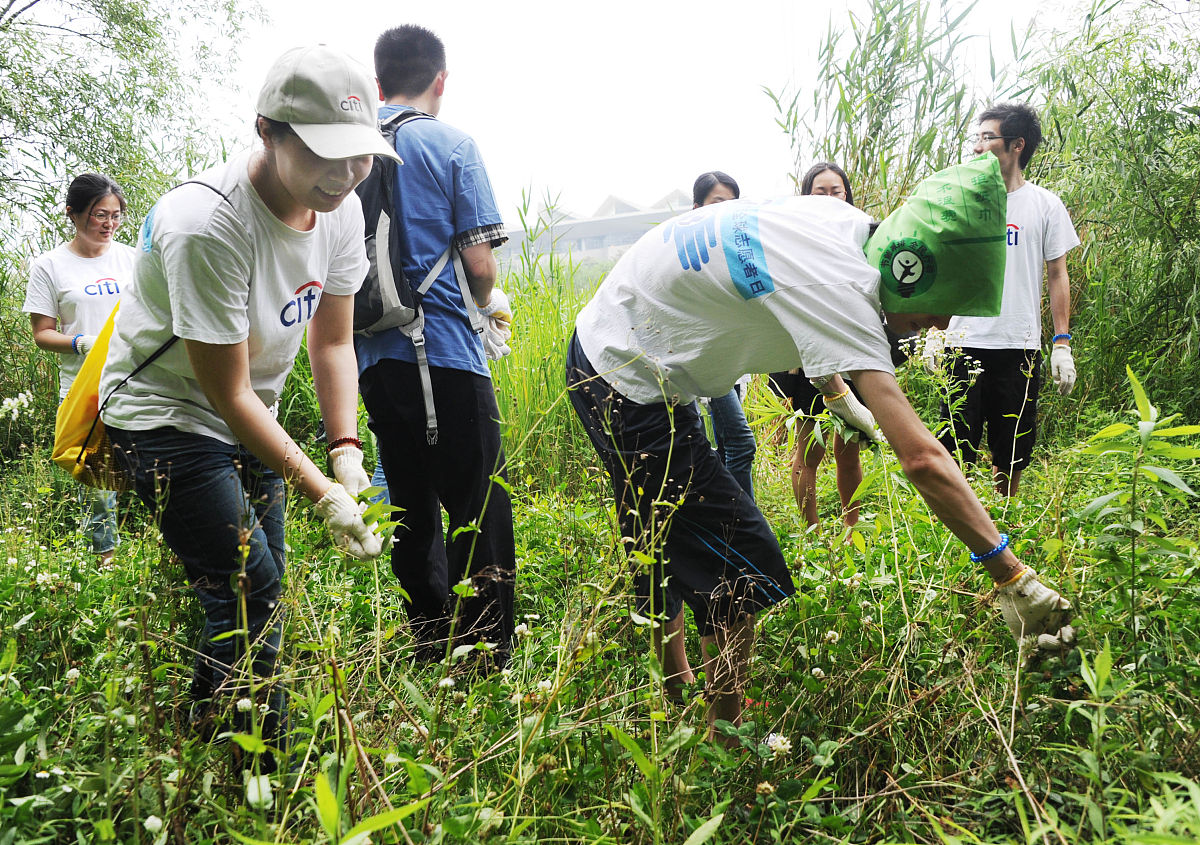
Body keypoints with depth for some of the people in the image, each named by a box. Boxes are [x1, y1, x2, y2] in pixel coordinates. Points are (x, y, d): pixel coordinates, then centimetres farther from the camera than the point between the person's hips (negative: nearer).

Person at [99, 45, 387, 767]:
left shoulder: (341, 209, -10)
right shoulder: (206, 225, -32)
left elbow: (333, 340, -2)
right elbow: (228, 394, -27)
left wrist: (347, 450, -14)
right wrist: (322, 493, -28)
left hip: (252, 415, 7)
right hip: (167, 414, -7)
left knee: (261, 581, 9)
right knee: (249, 590, -11)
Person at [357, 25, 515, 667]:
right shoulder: (452, 145, -3)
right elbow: (480, 262, -9)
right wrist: (491, 301, 13)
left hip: (373, 357, 6)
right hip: (447, 354, -5)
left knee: (412, 513, 14)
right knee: (481, 516, 1)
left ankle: (432, 660, 22)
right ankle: (486, 667, 3)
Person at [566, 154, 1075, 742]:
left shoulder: (847, 224, -1)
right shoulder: (839, 287, -28)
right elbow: (921, 459, -32)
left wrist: (837, 394, 24)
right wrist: (1012, 577, -27)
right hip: (627, 380, -10)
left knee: (666, 538, 22)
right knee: (742, 567, -4)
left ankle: (672, 689, 39)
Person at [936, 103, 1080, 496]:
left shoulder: (1045, 204, 5)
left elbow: (1057, 275, 8)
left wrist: (1062, 343, 1)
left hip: (1021, 346, 0)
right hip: (966, 343, 0)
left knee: (1012, 453, 8)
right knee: (955, 449, -3)